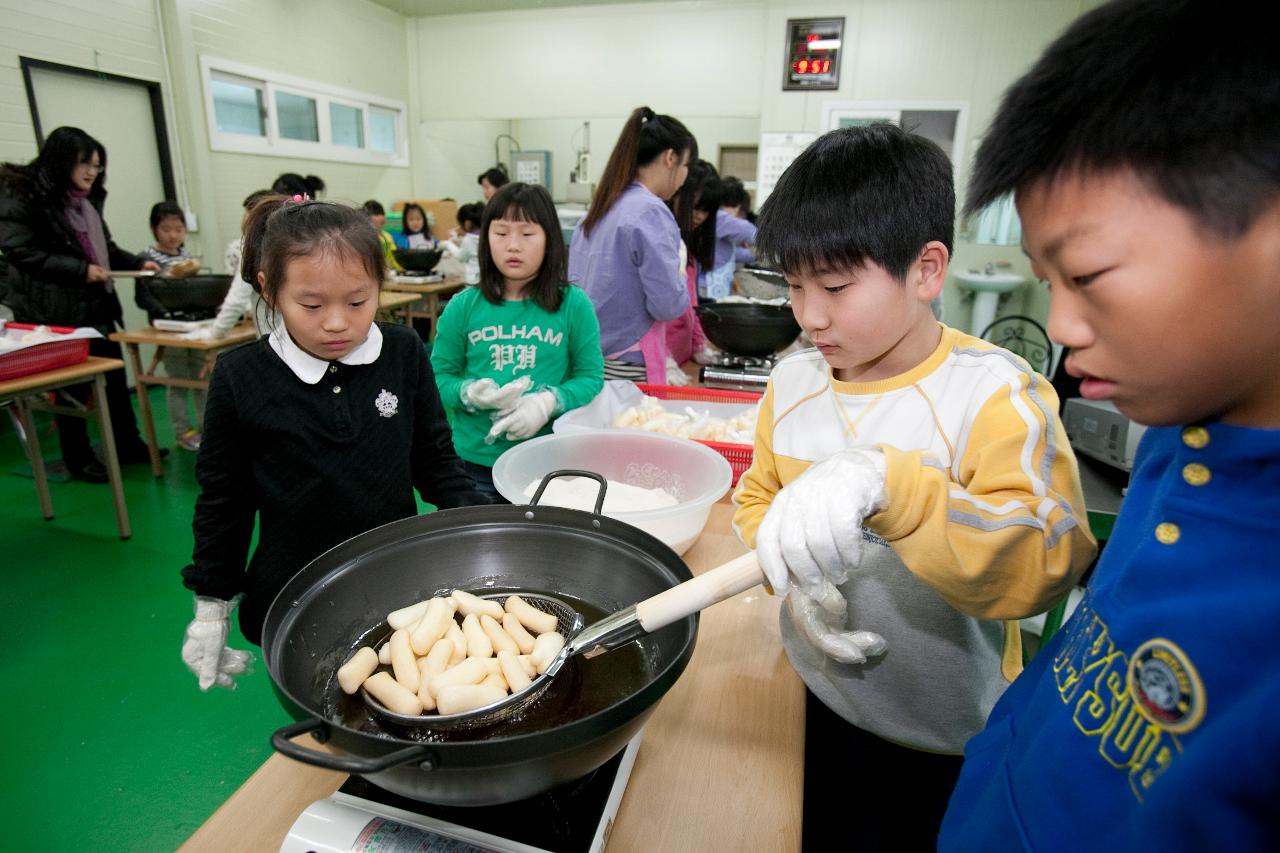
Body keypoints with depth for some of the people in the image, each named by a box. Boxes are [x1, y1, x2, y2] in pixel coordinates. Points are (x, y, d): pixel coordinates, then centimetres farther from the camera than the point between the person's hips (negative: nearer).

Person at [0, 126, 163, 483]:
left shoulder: (87, 200, 16)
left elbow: (105, 249, 21)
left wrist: (138, 263, 5)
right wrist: (79, 271, -22)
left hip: (96, 305, 7)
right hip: (56, 311, -7)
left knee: (115, 377, 11)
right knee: (72, 386, 2)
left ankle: (128, 445, 23)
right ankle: (79, 459, 16)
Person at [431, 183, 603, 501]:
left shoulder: (574, 304, -4)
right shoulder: (463, 306, -1)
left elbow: (591, 376, -3)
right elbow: (439, 376, 3)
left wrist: (550, 402, -21)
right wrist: (471, 394, -17)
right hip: (476, 461, 1)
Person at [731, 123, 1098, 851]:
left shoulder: (997, 393, -22)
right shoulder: (792, 381, -6)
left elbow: (1048, 562, -34)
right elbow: (756, 497, 2)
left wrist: (884, 481, -48)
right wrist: (796, 573, -17)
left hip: (945, 740, -4)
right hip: (816, 702, 4)